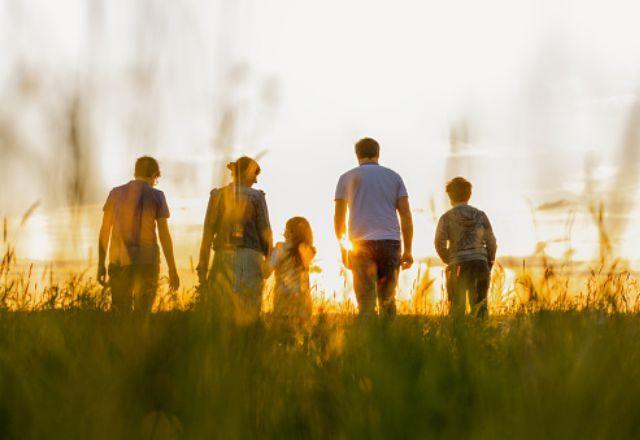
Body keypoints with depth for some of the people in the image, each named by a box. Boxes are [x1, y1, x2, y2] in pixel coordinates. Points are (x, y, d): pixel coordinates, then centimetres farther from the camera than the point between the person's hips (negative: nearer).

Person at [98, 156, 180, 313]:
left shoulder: (116, 193, 9)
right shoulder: (156, 196, 1)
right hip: (147, 262, -2)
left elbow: (104, 231, 7)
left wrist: (101, 265, 12)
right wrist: (172, 270, 1)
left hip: (119, 260, 2)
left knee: (119, 313, 7)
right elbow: (164, 234, -3)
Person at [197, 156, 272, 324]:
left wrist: (203, 265, 3)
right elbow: (265, 232, -2)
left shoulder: (218, 195, 6)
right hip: (250, 258, -2)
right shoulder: (256, 197, 0)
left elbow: (208, 231, 2)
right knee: (248, 313, 0)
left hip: (223, 256, 2)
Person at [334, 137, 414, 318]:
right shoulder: (393, 176, 14)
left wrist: (343, 249, 13)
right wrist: (407, 250, 8)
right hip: (390, 242, 1)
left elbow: (339, 217, 7)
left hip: (361, 244, -1)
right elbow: (406, 215, 7)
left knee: (366, 302, -3)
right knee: (387, 299, 10)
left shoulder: (347, 178, 11)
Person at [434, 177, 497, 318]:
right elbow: (491, 242, 6)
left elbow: (439, 242, -9)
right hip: (480, 263, 2)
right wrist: (489, 263, 15)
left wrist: (448, 260, 5)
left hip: (457, 265, -2)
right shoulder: (481, 215, 8)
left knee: (457, 307, 5)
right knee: (479, 305, 4)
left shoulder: (447, 217, 0)